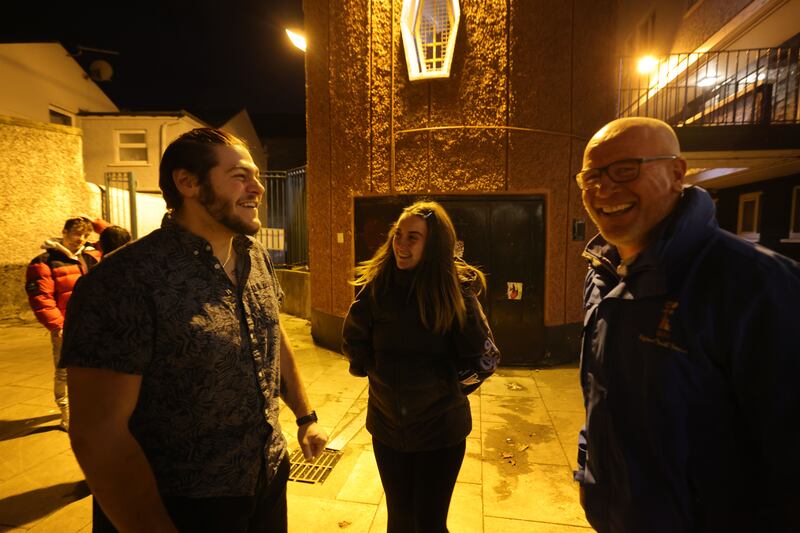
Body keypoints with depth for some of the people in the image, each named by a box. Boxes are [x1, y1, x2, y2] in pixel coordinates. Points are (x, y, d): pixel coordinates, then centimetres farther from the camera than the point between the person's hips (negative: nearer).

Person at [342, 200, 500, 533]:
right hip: (387, 425, 2)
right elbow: (353, 340, 4)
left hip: (440, 428, -2)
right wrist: (377, 371, -1)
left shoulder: (456, 289, -15)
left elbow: (483, 358, -10)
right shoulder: (376, 284, -9)